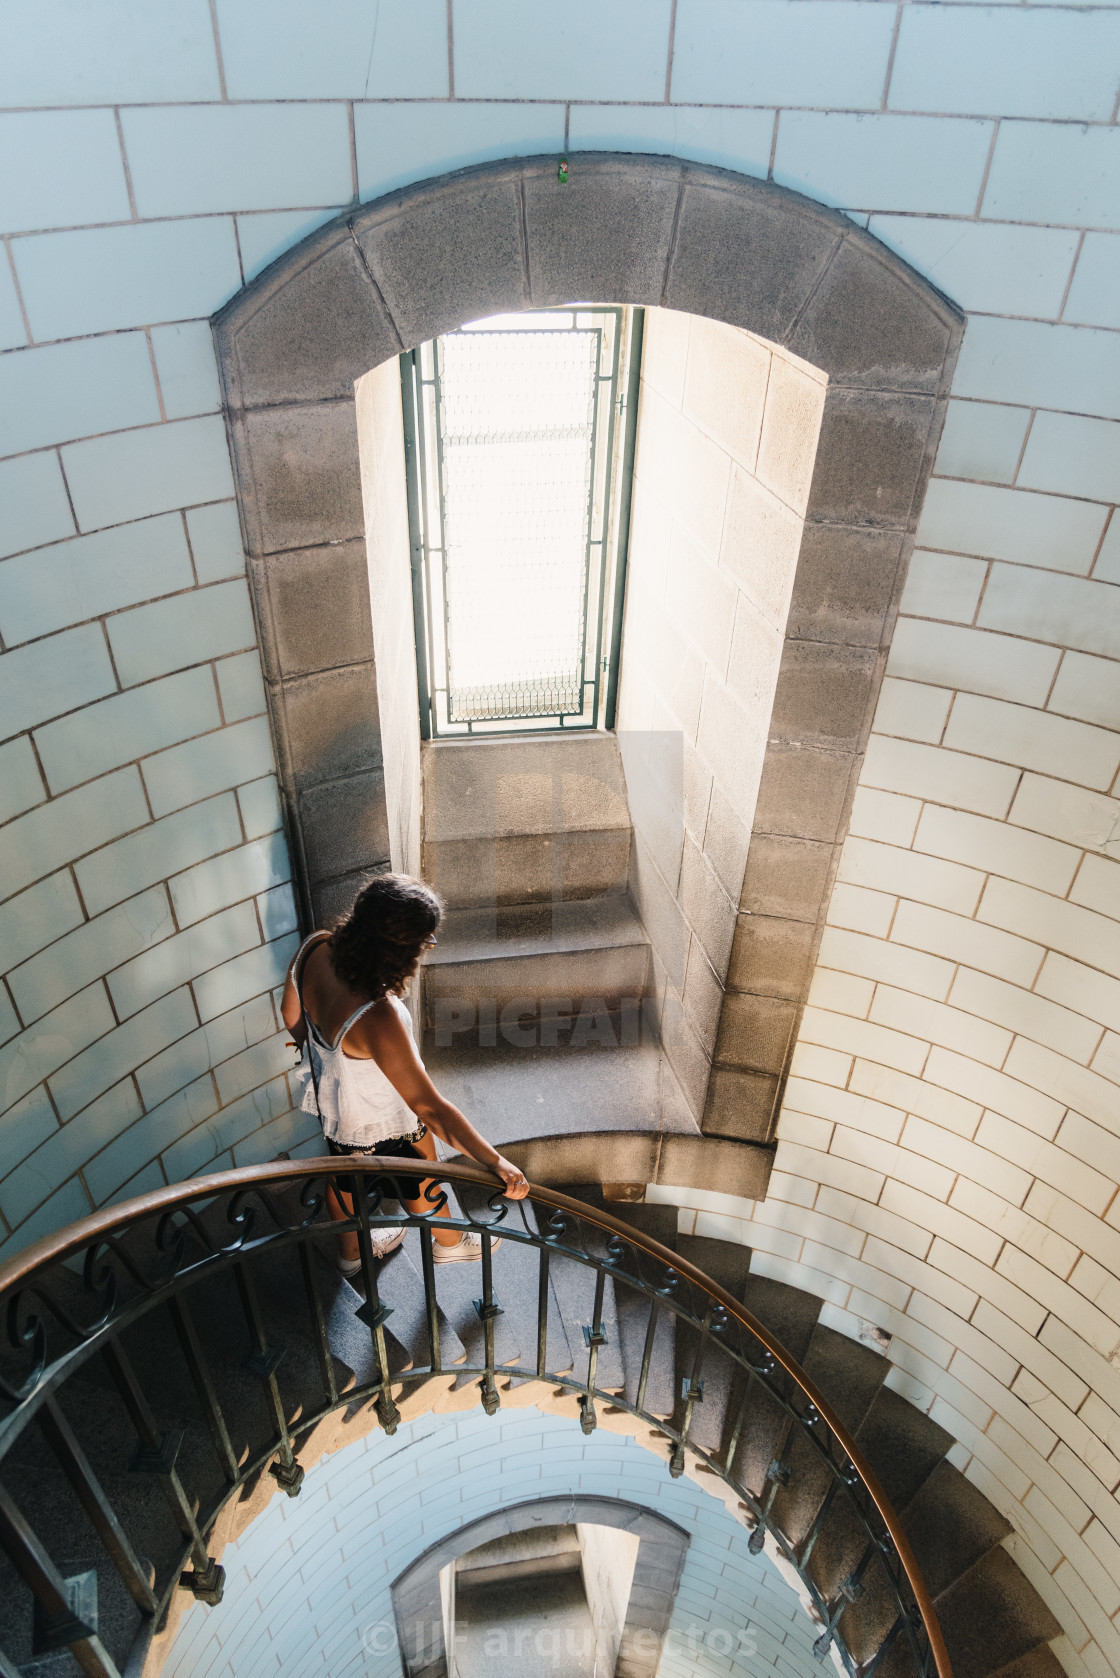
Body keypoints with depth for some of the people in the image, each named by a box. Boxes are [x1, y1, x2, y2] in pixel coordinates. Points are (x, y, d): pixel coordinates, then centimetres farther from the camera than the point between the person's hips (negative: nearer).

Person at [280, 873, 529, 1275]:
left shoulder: (314, 948, -25)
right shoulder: (376, 1019, -47)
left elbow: (292, 1014, -3)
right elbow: (430, 1110, -42)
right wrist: (496, 1163, -36)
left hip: (330, 1100, 6)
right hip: (384, 1125, -6)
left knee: (345, 1174, 34)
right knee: (422, 1183, 27)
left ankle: (351, 1251, 64)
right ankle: (448, 1242, 59)